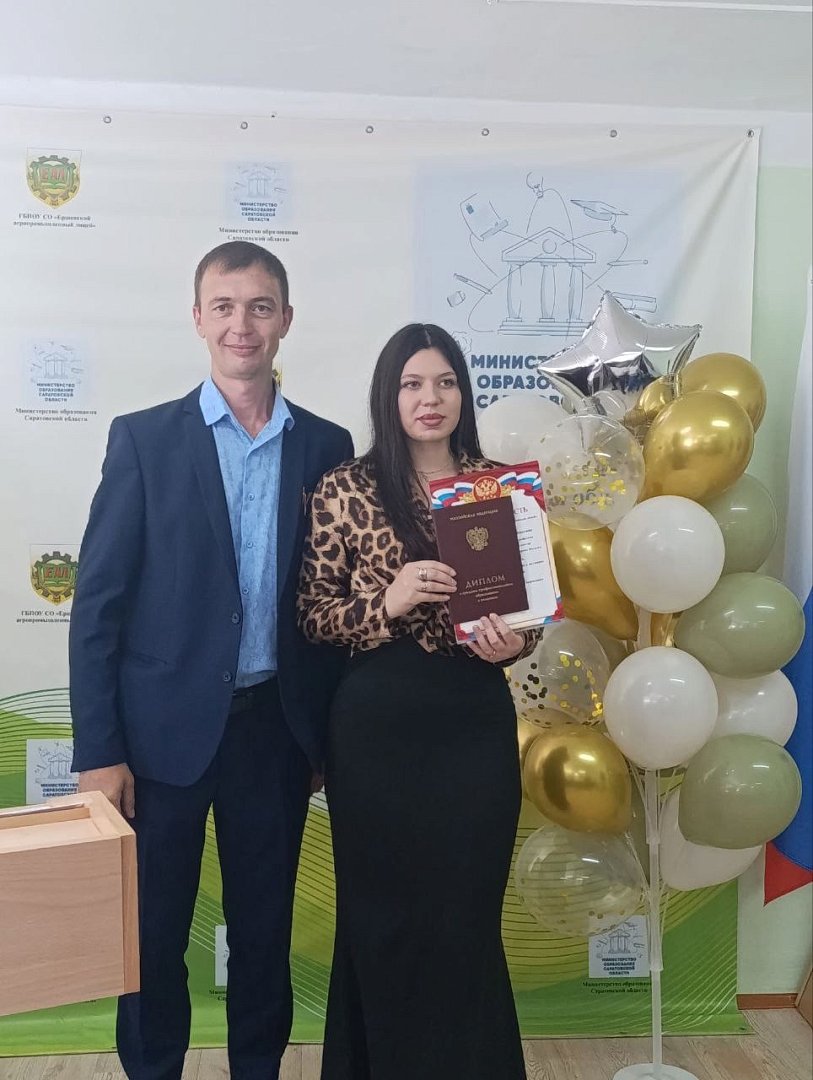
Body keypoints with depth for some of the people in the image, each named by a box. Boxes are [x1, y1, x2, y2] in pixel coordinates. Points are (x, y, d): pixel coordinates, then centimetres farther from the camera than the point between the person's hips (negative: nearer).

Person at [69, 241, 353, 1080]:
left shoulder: (325, 446, 3)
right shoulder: (143, 439, -3)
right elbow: (98, 602, -5)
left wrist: (337, 729, 4)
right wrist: (98, 750, -9)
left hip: (275, 725, 2)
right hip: (164, 726, -2)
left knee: (265, 930, 16)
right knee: (151, 932, 12)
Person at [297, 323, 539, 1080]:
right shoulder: (344, 490, -2)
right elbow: (311, 616, -1)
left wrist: (513, 642, -11)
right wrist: (387, 602, -18)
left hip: (474, 722, 2)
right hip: (375, 724, -1)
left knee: (465, 912, 11)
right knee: (382, 913, 11)